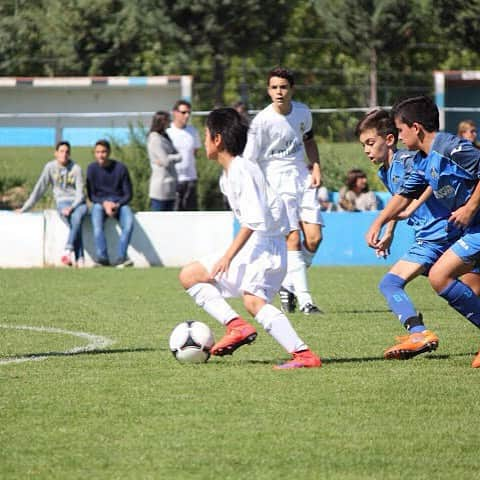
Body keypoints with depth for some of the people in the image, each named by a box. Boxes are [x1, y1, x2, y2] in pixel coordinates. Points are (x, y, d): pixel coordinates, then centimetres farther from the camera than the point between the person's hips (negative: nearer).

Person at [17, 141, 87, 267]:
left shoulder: (76, 169, 0)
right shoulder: (50, 167, 4)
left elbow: (80, 193, -4)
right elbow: (39, 189, 7)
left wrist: (71, 208, -21)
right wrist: (25, 208, 6)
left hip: (78, 202, 0)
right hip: (62, 202, 0)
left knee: (77, 216, -37)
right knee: (73, 222, -33)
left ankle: (68, 250, -43)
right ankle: (79, 258, -39)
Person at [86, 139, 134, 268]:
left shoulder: (120, 168, -3)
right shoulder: (92, 169, -1)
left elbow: (128, 194, 1)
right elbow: (91, 195, 2)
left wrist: (117, 205, -17)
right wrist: (104, 203, -16)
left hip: (119, 202, 0)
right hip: (99, 202, 0)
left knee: (128, 222, -32)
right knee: (97, 223, -34)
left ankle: (120, 257, -39)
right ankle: (102, 257, -39)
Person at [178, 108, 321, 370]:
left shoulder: (242, 170, -16)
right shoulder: (227, 175, 15)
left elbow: (253, 220, -23)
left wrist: (228, 256, -26)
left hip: (265, 245, -11)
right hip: (249, 246, 11)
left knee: (253, 300, -29)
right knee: (189, 276, 10)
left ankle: (303, 354, -35)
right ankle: (236, 325, -7)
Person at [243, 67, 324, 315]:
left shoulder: (302, 112, 3)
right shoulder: (262, 121, -14)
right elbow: (249, 163, -13)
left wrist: (316, 167, 10)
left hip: (303, 181, 5)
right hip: (277, 184, -5)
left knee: (314, 238, -5)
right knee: (293, 239, -15)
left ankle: (289, 285, 16)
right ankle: (304, 299, -14)